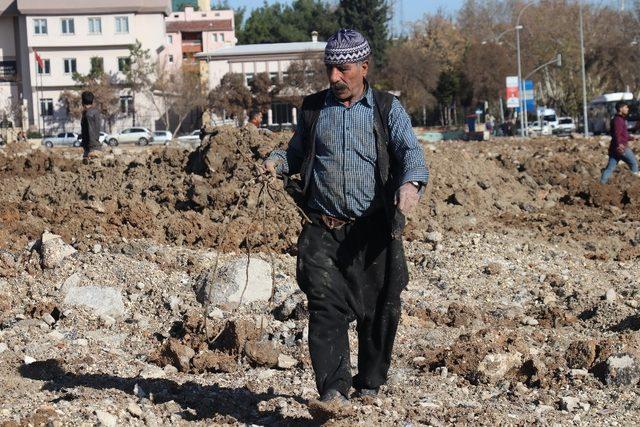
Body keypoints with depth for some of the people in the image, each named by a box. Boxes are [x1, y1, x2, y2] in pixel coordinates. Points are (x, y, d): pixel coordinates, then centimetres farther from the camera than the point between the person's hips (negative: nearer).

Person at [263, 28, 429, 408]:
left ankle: (369, 386, 23)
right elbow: (297, 152, 22)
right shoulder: (313, 109, 12)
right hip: (323, 232, 1)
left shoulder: (387, 109, 4)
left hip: (374, 232, -1)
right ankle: (333, 390, -15)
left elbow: (411, 152, -8)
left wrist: (411, 183, -31)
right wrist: (277, 162, -2)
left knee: (380, 311, 6)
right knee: (326, 308, -12)